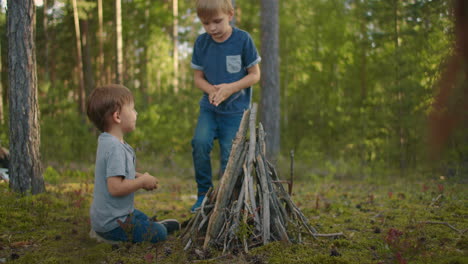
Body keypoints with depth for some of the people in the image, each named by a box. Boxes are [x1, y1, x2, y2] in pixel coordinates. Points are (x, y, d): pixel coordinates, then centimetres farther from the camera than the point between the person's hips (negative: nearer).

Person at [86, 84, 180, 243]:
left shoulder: (106, 141, 5)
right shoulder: (115, 148, -28)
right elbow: (115, 188, -33)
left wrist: (139, 177, 4)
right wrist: (142, 181, -19)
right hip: (112, 222, -11)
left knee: (143, 218, 30)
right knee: (159, 234, -4)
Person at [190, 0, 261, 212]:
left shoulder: (243, 39, -12)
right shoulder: (201, 42, -3)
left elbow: (255, 75, -6)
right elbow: (198, 77, 5)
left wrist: (230, 88, -20)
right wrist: (211, 90, -17)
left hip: (235, 109, -2)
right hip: (209, 106, 2)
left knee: (229, 156, -3)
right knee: (200, 141, -20)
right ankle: (204, 193, -3)